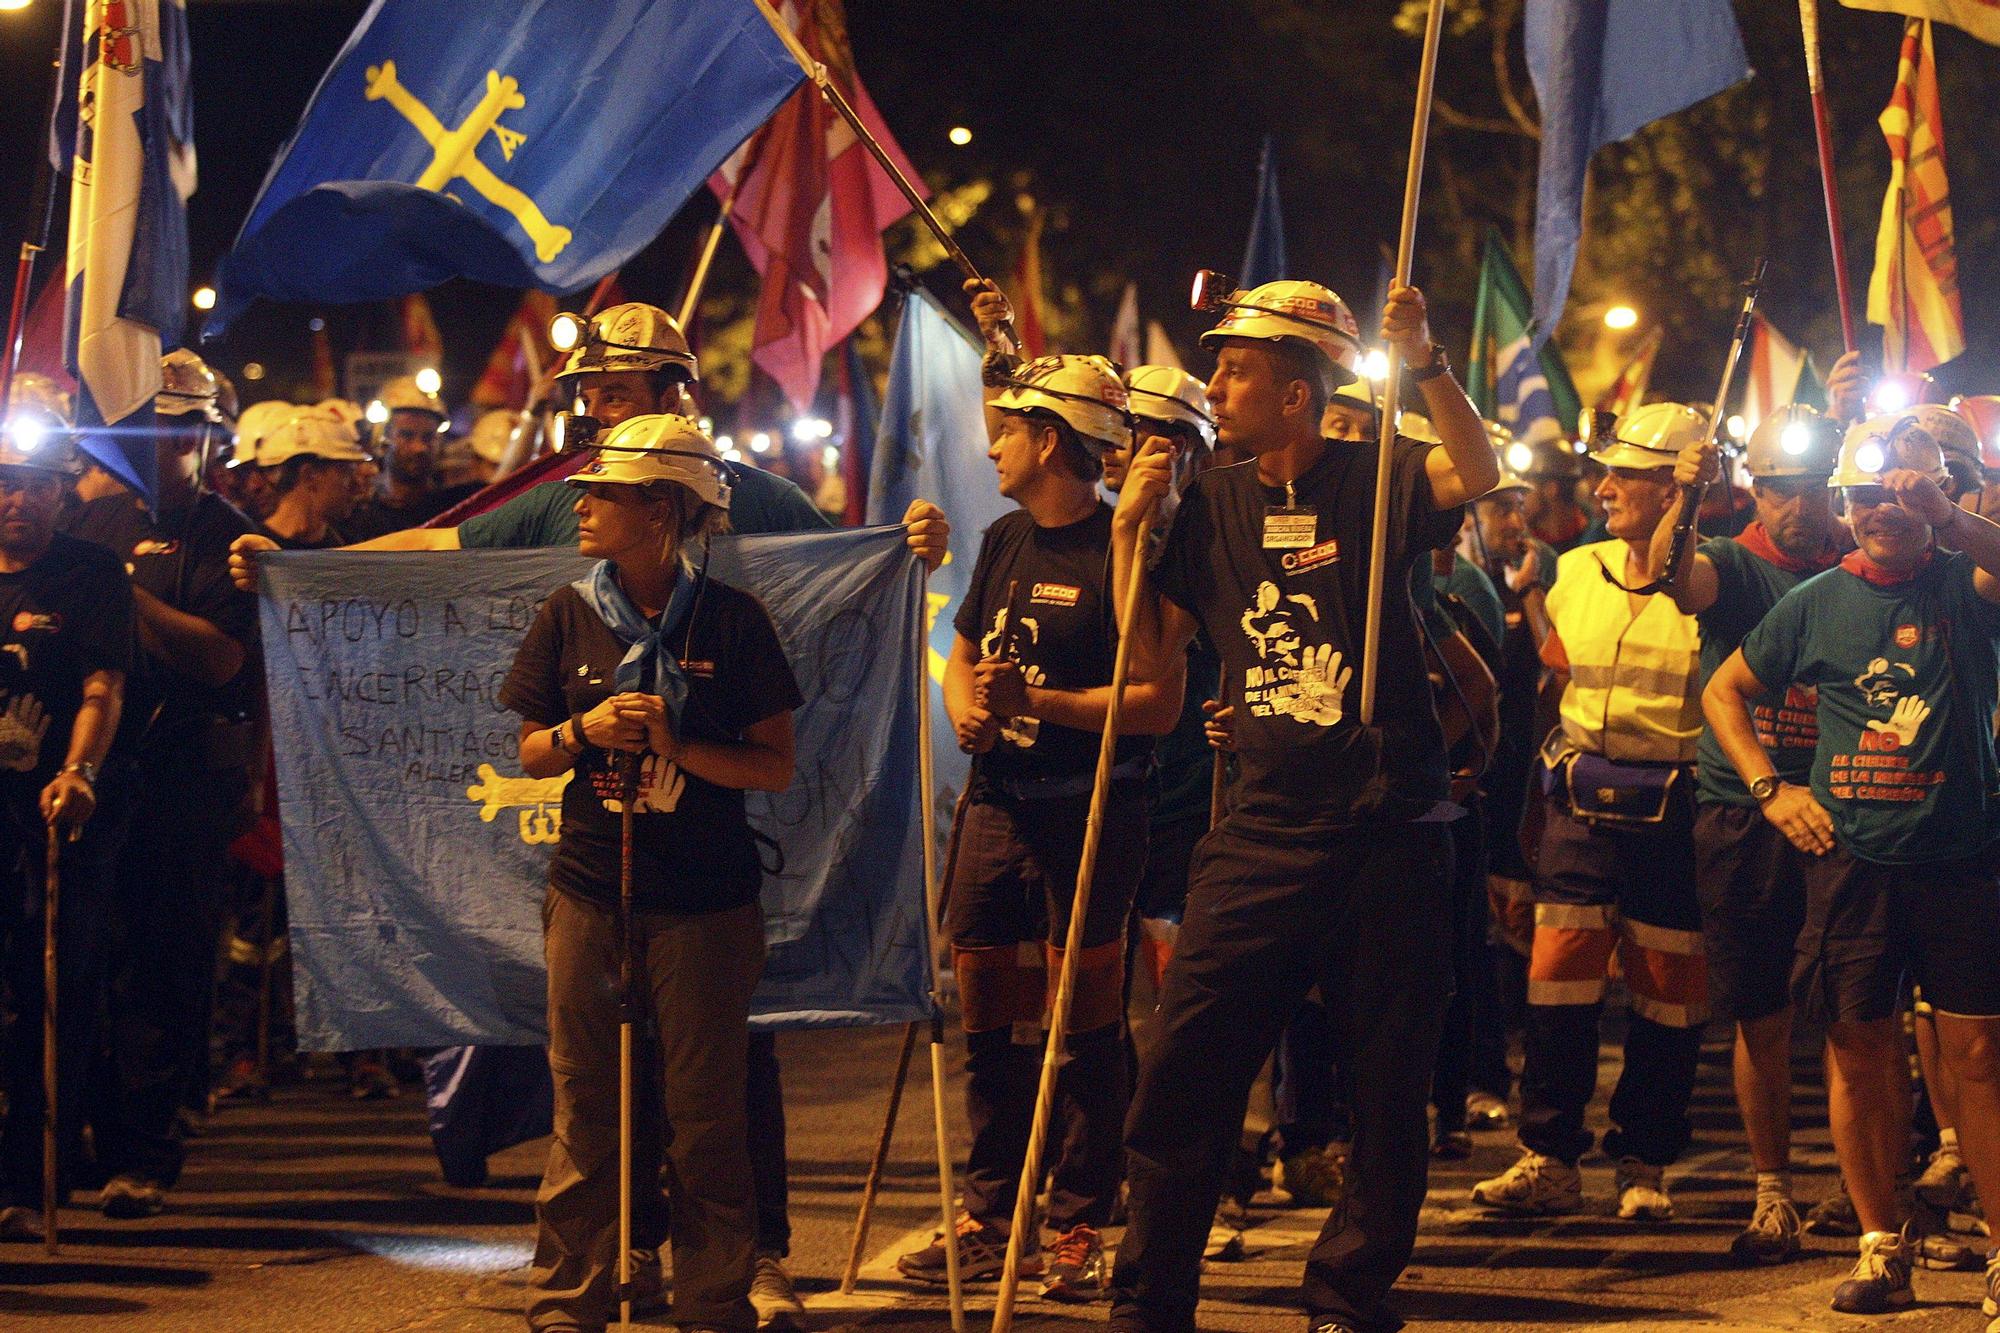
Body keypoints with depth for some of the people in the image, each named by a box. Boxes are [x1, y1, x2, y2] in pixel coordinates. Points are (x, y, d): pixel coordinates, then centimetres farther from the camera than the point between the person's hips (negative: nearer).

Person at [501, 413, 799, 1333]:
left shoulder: (732, 622, -2)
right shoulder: (569, 616, 6)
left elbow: (775, 767, -3)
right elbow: (530, 755, 11)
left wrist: (677, 744, -17)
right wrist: (584, 730, -10)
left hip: (705, 901, -2)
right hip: (591, 893, 2)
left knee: (704, 1115, 2)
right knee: (584, 1111, 4)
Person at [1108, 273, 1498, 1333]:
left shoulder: (1374, 481, -3)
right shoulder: (1212, 506, 8)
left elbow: (1476, 473, -23)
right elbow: (1151, 656, 9)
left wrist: (1423, 361, -35)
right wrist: (1128, 527, -1)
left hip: (1386, 837, -3)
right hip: (1263, 836, 3)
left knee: (1389, 1087, 6)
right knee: (1185, 1075, -3)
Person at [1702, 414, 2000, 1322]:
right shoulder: (1818, 602, 9)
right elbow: (1724, 690, 19)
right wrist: (1770, 787, 9)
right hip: (1850, 856, 2)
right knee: (1861, 1048, 3)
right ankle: (1881, 1245, 12)